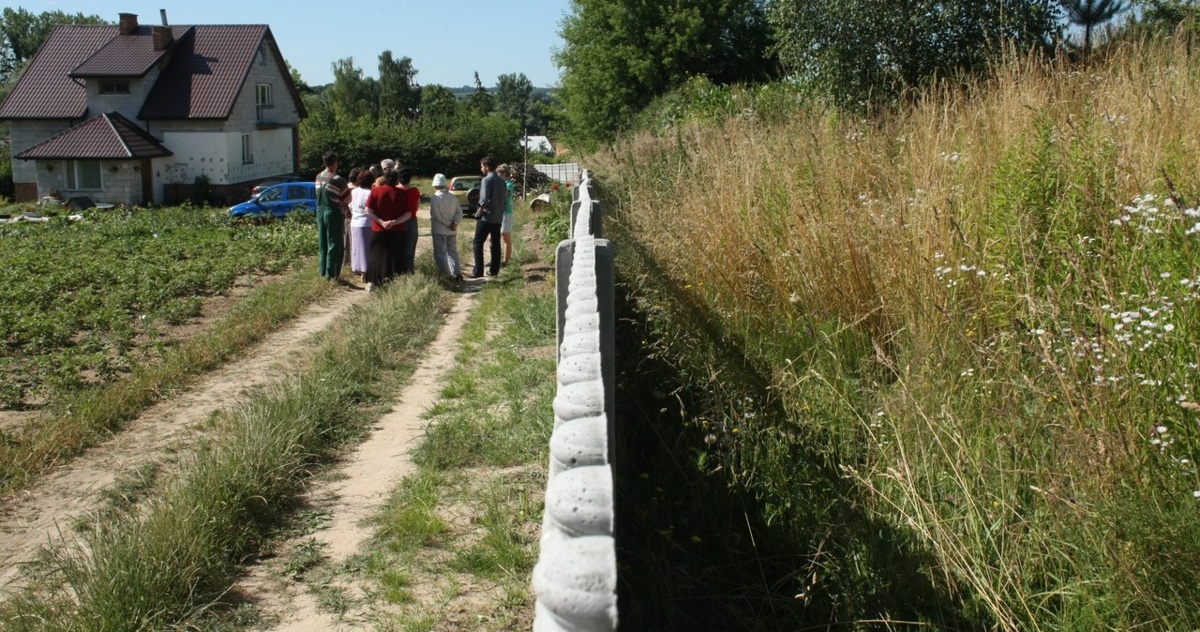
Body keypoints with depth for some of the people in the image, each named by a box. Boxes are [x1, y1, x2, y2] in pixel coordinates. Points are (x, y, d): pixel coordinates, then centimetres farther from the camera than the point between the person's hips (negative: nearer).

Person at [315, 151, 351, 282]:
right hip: (333, 212, -7)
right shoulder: (337, 180, -16)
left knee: (322, 243, 13)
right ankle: (331, 274, -1)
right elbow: (347, 198, -8)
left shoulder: (318, 177, 5)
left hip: (320, 211, 7)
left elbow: (320, 194, 11)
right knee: (334, 244, -1)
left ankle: (323, 271, 19)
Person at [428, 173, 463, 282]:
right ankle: (457, 273, 4)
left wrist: (448, 224, -11)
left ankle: (445, 275, 1)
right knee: (452, 251, 13)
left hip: (439, 231, -5)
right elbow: (459, 213, 1)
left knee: (440, 253, 3)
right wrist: (454, 222, -10)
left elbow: (436, 215, -18)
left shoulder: (435, 198, -13)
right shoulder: (453, 197, 5)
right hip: (452, 231, 5)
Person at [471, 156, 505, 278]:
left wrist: (479, 212, -9)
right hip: (498, 217, 7)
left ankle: (478, 271, -6)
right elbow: (505, 195, 14)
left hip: (486, 217, -7)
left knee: (478, 243, -1)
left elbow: (484, 199, -21)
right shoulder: (501, 180, 11)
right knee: (496, 243, 10)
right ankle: (494, 270, 12)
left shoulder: (487, 180, -13)